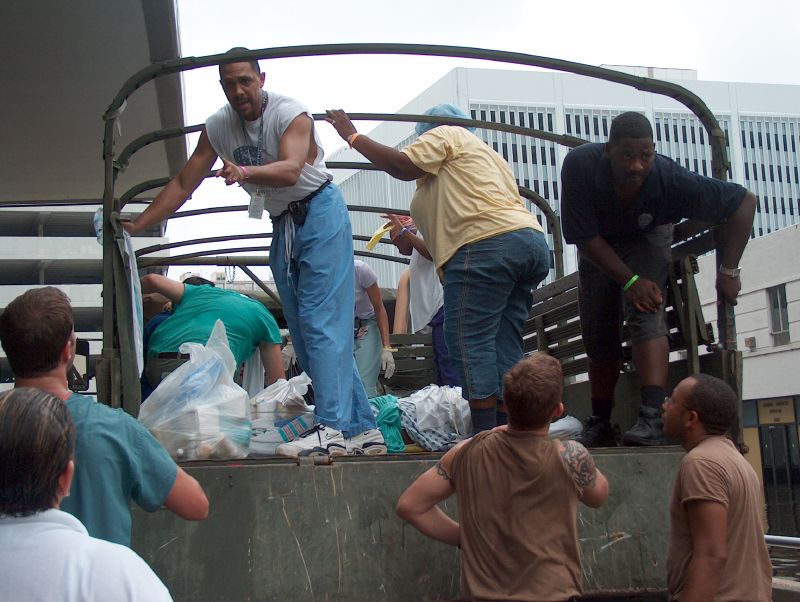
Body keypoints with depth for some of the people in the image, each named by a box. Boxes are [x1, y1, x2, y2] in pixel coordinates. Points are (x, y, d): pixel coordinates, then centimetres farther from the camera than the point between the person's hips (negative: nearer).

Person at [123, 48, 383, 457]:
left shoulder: (291, 114, -17)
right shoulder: (218, 127, 1)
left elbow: (290, 171, -35)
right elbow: (183, 185, 4)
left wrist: (243, 171, -53)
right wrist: (136, 226, -3)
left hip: (319, 213, -7)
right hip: (282, 226, 7)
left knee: (321, 321, -18)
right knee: (305, 331, 3)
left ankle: (332, 429, -23)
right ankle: (363, 430, 6)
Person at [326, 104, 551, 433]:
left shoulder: (445, 134, 11)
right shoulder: (484, 153, 36)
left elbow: (403, 165, -3)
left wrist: (352, 135, 7)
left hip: (487, 243, -9)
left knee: (469, 341, -9)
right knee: (504, 344, 7)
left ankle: (485, 435, -14)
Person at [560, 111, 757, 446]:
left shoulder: (670, 178, -35)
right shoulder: (579, 166, -36)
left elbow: (744, 202, -24)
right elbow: (585, 237, -26)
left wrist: (729, 272, -26)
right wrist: (630, 281, -32)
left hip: (647, 240, -2)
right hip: (598, 248, 2)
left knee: (646, 313, -26)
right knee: (598, 335, 5)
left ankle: (652, 418, -33)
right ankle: (600, 425, 20)